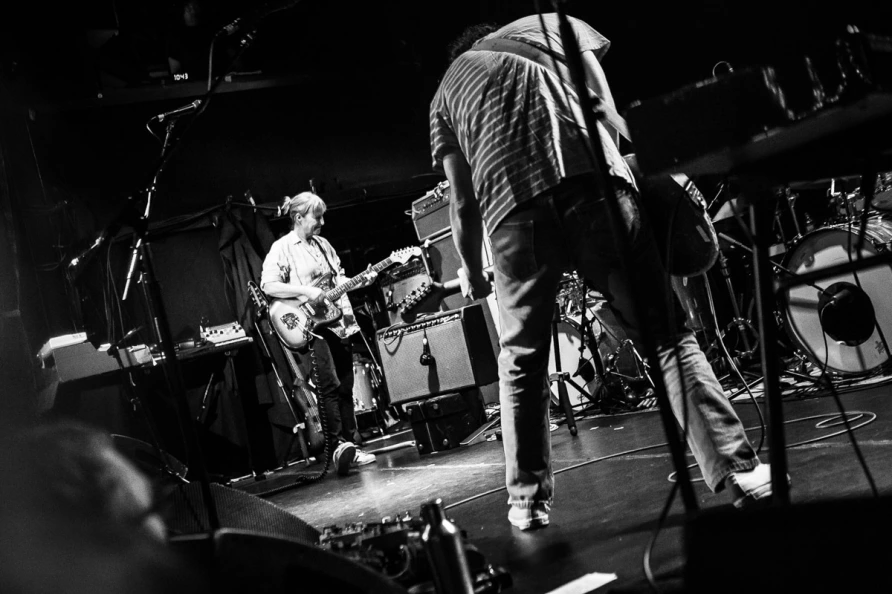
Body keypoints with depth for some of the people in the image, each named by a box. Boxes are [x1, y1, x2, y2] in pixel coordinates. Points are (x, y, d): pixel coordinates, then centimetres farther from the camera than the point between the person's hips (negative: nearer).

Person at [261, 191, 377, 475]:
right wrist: (306, 291, -20)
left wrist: (360, 281, 2)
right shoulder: (282, 248, -5)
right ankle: (338, 446, -14)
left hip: (339, 323, 7)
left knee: (345, 388, 6)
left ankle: (349, 446, 11)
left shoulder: (323, 244, 16)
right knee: (329, 386, -16)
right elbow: (268, 286, -13)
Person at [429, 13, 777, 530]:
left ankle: (528, 499, 18)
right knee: (667, 336, 3)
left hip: (514, 210, 1)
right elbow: (610, 114, 20)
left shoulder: (446, 92, 29)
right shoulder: (550, 24, 29)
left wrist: (473, 275, 36)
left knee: (522, 361, 16)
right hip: (594, 180, -1)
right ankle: (738, 470, -5)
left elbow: (462, 204, 25)